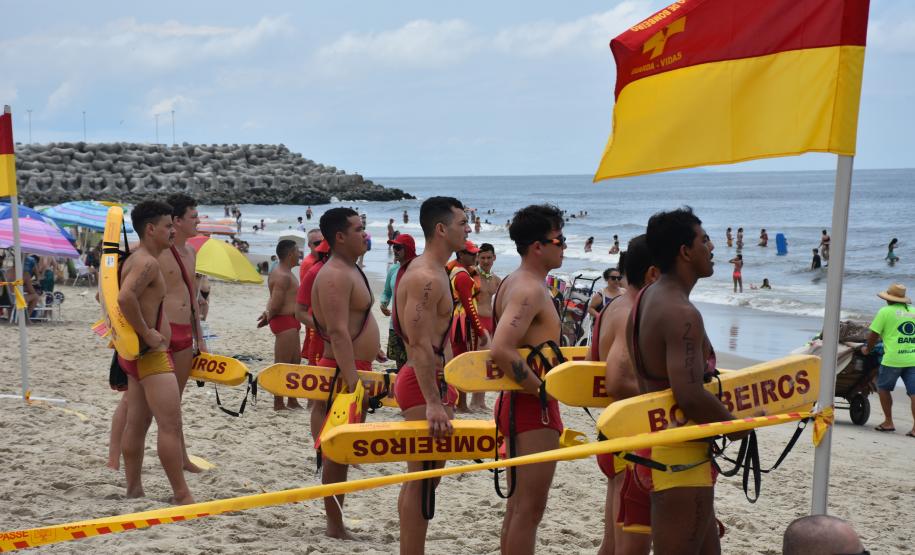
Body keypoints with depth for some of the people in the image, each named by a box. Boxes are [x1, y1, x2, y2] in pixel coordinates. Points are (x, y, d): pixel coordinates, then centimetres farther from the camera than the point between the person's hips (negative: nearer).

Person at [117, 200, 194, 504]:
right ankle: (182, 496, -9)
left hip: (137, 353, 11)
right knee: (171, 425, -11)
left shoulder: (135, 260, 16)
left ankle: (134, 489, 21)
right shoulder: (148, 263, -17)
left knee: (137, 424, 14)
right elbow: (125, 297, -34)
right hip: (151, 354, -11)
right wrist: (146, 333, -25)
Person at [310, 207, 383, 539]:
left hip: (354, 368, 11)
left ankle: (336, 522, 25)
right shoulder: (335, 275, -18)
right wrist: (351, 377, -32)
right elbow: (338, 332, -27)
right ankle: (335, 527, 4)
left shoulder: (350, 270, 15)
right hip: (343, 373, -11)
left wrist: (367, 353, 31)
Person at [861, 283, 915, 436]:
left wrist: (868, 349, 15)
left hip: (893, 359, -4)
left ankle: (888, 422, 16)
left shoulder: (885, 312, -2)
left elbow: (874, 335, -1)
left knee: (883, 387, 15)